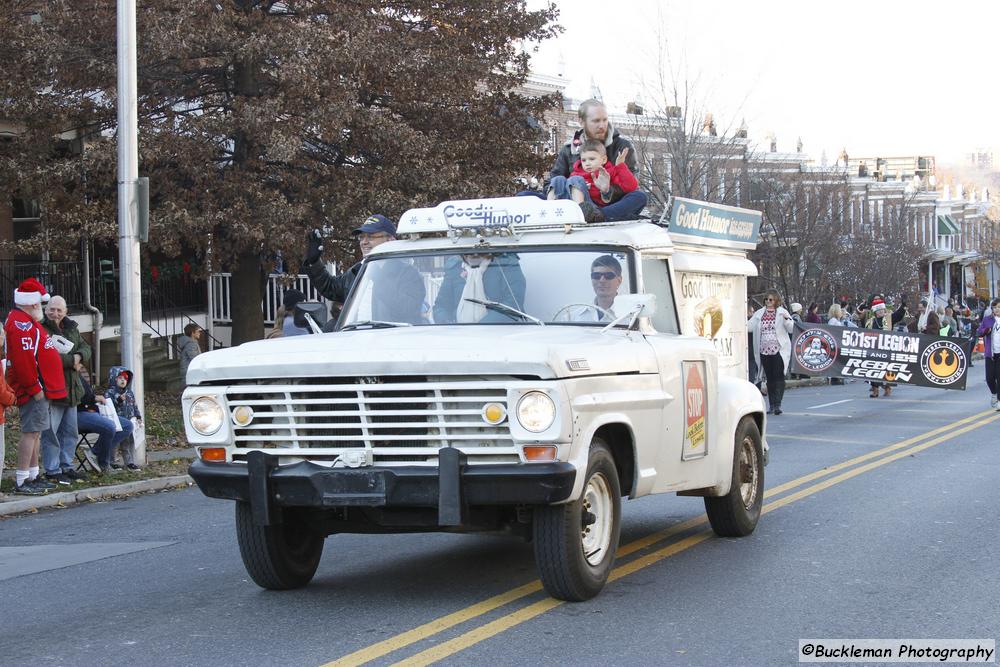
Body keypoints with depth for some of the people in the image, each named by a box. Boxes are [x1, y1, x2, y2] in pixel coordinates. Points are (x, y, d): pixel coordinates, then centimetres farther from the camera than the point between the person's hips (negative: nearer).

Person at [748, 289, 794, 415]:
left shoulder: (782, 313, 1)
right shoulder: (759, 314, 12)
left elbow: (792, 329, -4)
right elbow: (749, 326, 10)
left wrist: (786, 319, -21)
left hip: (779, 350, -4)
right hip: (764, 351, 4)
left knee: (779, 377, -10)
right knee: (769, 378, 8)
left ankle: (777, 404, -12)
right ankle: (771, 405, 13)